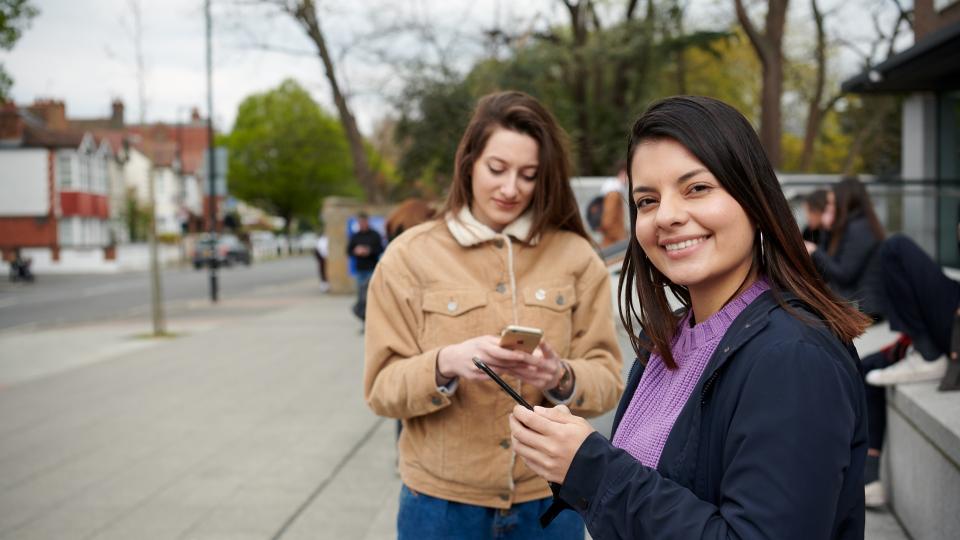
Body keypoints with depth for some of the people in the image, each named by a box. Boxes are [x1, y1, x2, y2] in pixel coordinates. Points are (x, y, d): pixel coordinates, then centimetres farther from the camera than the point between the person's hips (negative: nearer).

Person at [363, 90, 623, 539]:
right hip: (442, 501, -1)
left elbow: (607, 381, -2)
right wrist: (447, 364, -23)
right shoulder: (410, 255, -3)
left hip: (550, 501, 1)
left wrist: (560, 377, -22)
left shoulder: (576, 256, -1)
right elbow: (382, 387, -5)